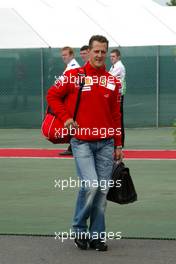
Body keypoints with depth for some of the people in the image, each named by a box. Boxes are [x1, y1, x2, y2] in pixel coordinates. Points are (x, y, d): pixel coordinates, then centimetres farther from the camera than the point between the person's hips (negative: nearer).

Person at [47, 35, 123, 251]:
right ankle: (79, 230, 6)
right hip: (82, 142, -4)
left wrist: (118, 145, 11)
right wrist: (65, 117, -5)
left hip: (106, 144, 4)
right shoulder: (74, 76, -2)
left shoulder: (113, 81, 8)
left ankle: (97, 235, 14)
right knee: (90, 185, -16)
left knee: (102, 191, 3)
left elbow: (116, 116, 12)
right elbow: (52, 95, 8)